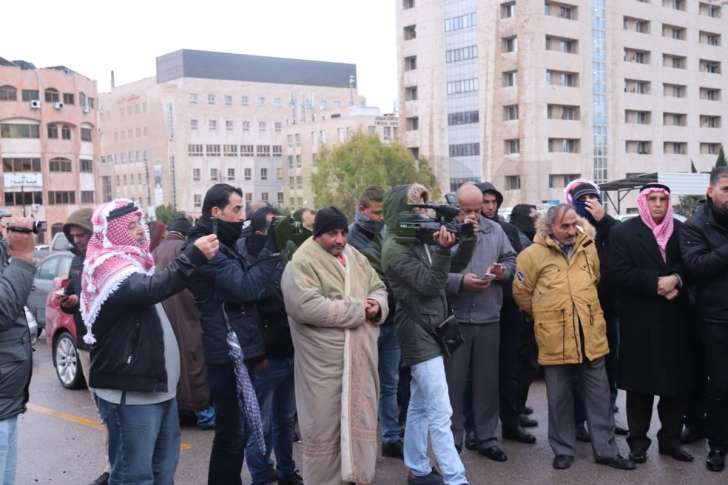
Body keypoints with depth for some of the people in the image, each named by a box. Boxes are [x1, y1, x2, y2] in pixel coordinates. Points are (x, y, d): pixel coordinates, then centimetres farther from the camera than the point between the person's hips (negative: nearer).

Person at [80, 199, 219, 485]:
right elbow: (151, 290, -35)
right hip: (130, 390, -10)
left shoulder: (131, 260, 15)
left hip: (155, 383, 10)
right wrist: (193, 258, -40)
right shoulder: (107, 266, -16)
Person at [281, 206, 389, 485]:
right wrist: (358, 308, -17)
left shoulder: (355, 257, 12)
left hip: (360, 357, 7)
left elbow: (379, 288, 18)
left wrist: (377, 305, -8)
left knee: (361, 417, 15)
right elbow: (308, 306, -24)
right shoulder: (302, 263, -12)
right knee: (325, 424, 4)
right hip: (325, 362, -7)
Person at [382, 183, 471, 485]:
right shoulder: (395, 249, -15)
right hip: (418, 334, -9)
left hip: (428, 331, 9)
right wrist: (443, 249, -30)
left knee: (420, 406, 16)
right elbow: (430, 284, -19)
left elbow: (449, 270, 14)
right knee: (440, 414, -9)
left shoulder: (420, 239, 10)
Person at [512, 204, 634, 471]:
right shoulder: (533, 254, -8)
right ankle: (563, 450, 23)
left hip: (591, 337, 3)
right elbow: (521, 293, 0)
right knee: (559, 398, 9)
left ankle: (606, 450, 21)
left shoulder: (589, 248, 5)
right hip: (555, 341, -3)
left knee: (600, 396, 10)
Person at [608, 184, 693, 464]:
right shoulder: (623, 232, -1)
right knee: (640, 383, 5)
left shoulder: (680, 230, 10)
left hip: (674, 319, 3)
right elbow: (619, 272, -10)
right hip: (639, 321, -3)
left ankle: (670, 438, 21)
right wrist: (656, 283, -17)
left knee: (677, 381, 6)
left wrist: (676, 280, -15)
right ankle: (638, 441, 16)